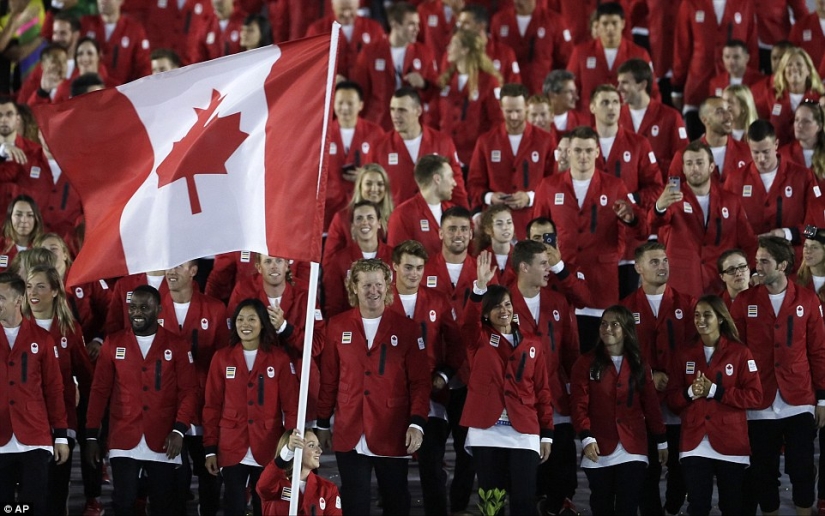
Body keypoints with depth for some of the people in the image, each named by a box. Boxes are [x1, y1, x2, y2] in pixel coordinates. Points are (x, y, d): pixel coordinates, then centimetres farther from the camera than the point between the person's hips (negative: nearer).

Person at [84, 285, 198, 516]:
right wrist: (92, 436, 2)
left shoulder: (176, 345, 3)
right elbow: (99, 390, 6)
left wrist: (179, 430, -12)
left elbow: (189, 390, 1)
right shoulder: (113, 343, 6)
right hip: (123, 440, 0)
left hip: (162, 442, 0)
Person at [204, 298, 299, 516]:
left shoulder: (279, 358, 1)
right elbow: (212, 406, 5)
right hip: (232, 451, 0)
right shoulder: (222, 358, 3)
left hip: (268, 451, 0)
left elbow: (291, 405, 1)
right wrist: (210, 448, 1)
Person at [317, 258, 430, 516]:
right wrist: (322, 424, 9)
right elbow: (328, 379, 8)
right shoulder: (337, 327, 4)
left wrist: (417, 423, -11)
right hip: (350, 434, 1)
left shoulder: (407, 328, 1)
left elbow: (420, 381, -1)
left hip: (393, 435, -1)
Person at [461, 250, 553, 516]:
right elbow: (468, 321, -16)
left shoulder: (533, 344, 11)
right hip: (486, 432, -1)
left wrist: (547, 433, 6)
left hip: (524, 433, 1)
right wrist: (480, 286, -31)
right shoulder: (479, 340, 7)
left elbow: (542, 389, 10)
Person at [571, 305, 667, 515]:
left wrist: (661, 441, 11)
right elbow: (579, 405, -5)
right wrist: (586, 438, -17)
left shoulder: (638, 364, 9)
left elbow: (651, 404, 11)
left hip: (633, 449, 1)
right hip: (599, 450, -1)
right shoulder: (586, 363, 2)